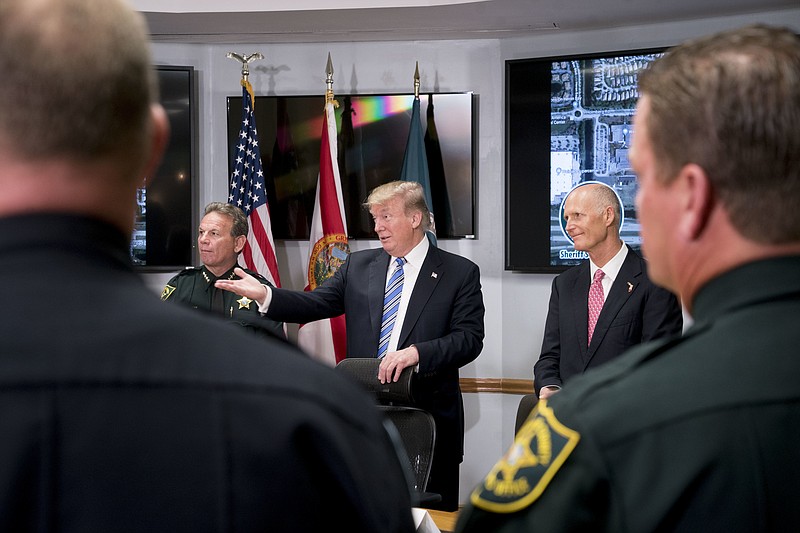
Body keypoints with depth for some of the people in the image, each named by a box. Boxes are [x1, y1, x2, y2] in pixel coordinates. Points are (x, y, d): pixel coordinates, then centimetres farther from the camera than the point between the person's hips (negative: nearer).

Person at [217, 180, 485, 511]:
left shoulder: (461, 273, 0)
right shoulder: (358, 266, 12)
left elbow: (469, 338, -9)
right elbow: (315, 304, 3)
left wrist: (417, 352, -23)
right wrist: (264, 295, -13)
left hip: (430, 420, -3)